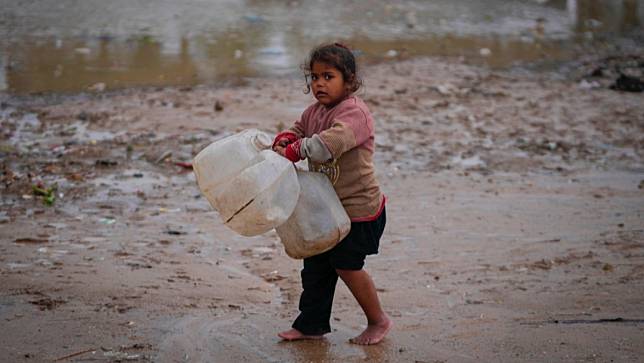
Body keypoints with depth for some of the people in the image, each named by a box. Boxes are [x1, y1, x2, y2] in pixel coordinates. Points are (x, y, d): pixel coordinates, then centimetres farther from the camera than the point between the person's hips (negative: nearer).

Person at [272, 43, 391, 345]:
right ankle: (311, 324, 25)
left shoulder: (354, 112, -23)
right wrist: (284, 139, -7)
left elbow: (330, 142, -38)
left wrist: (292, 152, -33)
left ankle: (378, 320, 20)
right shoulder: (314, 112, 6)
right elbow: (298, 129, 18)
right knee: (316, 264, 13)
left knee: (346, 264, 0)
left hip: (358, 207, -9)